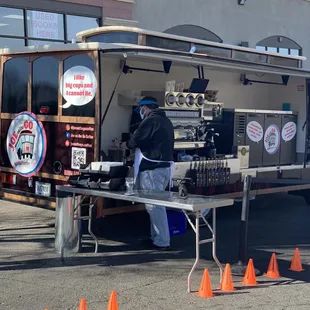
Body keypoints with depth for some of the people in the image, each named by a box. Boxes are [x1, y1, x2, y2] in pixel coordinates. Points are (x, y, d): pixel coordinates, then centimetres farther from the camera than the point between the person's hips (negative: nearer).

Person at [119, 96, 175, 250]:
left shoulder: (150, 121, -13)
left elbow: (136, 140, -12)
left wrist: (124, 145, 9)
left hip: (152, 168, -10)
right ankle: (156, 237, 23)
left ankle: (162, 241, -3)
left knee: (153, 205, -5)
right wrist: (136, 150, 26)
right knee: (156, 203, 17)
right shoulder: (166, 121, 17)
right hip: (165, 166, 10)